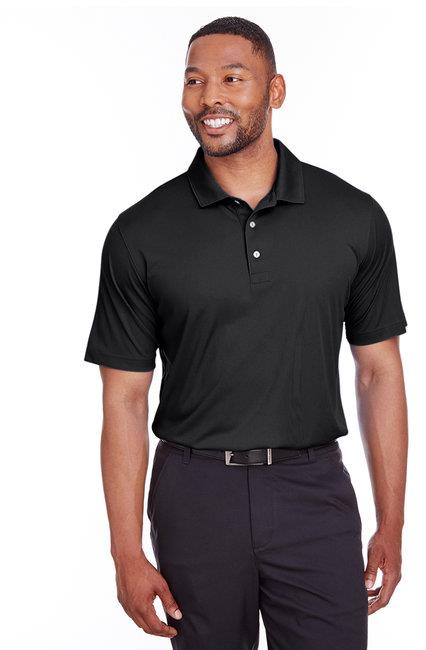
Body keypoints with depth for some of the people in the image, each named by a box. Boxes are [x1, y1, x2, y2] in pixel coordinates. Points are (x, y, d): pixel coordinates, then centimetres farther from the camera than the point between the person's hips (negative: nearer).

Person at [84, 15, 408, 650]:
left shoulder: (355, 217, -1)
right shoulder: (141, 234, -4)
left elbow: (379, 372, 4)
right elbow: (125, 399, -2)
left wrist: (391, 526, 2)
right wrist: (128, 554, -5)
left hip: (315, 490, 1)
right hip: (195, 495, 0)